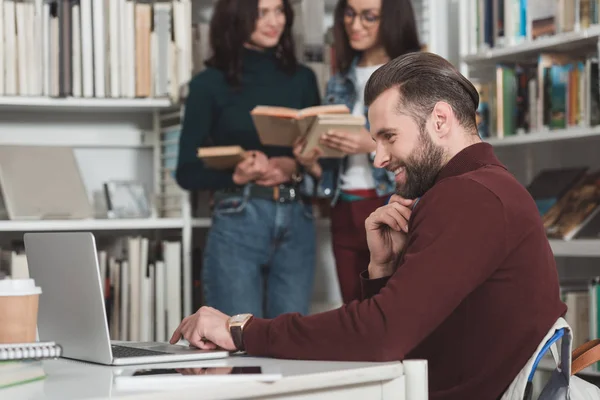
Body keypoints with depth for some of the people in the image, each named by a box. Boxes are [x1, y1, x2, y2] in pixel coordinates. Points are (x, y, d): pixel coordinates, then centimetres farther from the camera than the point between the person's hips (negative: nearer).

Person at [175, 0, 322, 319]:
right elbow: (187, 173, 0)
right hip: (237, 223, -3)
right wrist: (237, 175, -17)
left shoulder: (302, 79, 11)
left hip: (297, 222, 3)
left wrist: (294, 168, -9)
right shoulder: (209, 84, 1)